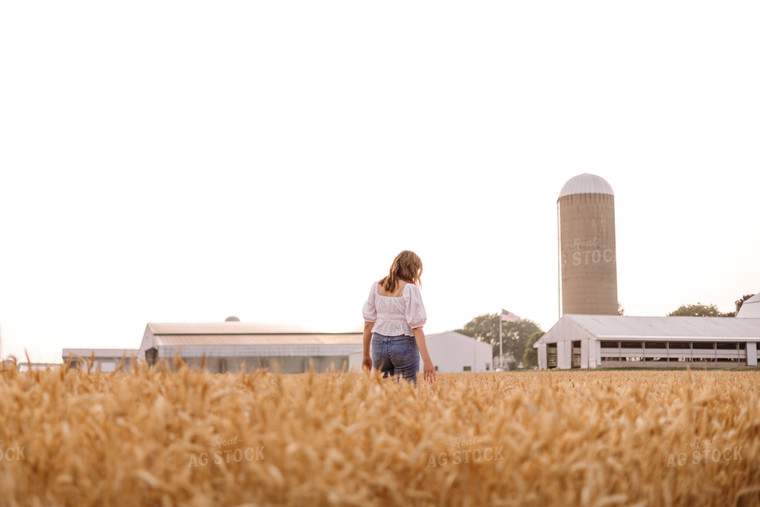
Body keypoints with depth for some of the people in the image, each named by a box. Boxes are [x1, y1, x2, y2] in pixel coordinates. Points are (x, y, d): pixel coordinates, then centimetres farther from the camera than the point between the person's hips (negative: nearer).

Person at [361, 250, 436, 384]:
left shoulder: (376, 286, 6)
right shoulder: (410, 289, -8)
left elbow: (368, 323, 7)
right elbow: (416, 327, -14)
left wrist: (366, 354, 15)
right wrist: (427, 360, -14)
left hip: (379, 343, 4)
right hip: (404, 343, -4)